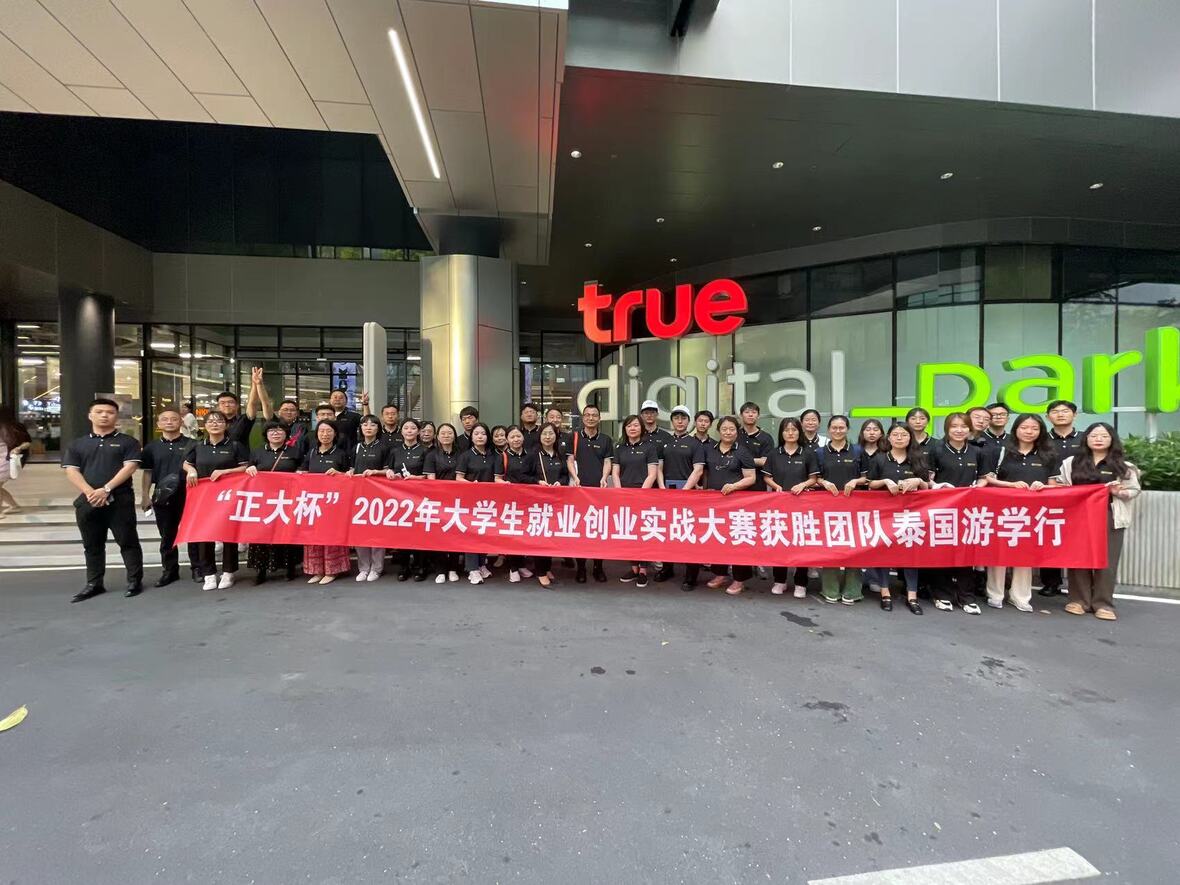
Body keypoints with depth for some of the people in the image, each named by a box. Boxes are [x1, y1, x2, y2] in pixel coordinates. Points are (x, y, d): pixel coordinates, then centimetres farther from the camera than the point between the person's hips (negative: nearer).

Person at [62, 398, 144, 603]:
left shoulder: (127, 442, 4)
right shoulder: (77, 444, 14)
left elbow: (129, 467, -7)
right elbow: (71, 471, 3)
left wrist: (106, 489, -17)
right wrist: (89, 492, -13)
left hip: (119, 500, -4)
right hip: (88, 501, 4)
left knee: (128, 542, -1)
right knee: (92, 545, 12)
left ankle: (135, 581, 6)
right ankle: (94, 584, 22)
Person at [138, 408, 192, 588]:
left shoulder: (191, 444, 2)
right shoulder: (152, 447, 11)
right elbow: (147, 472, 11)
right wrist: (145, 496, 5)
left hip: (188, 495, -3)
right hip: (162, 496, 3)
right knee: (167, 535, 10)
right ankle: (170, 570, 20)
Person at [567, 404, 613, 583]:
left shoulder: (605, 439, 11)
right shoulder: (574, 437, 9)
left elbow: (607, 462, 7)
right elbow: (570, 460, 5)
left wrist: (604, 478, -11)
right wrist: (575, 477, -11)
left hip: (599, 488, 1)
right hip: (579, 487, -1)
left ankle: (598, 566, 13)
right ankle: (580, 567, 10)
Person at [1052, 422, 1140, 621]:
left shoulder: (1124, 465, 7)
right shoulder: (1071, 462, 8)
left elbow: (1134, 490, 7)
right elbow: (1060, 485, 12)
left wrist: (1119, 492, -13)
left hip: (1110, 518, 0)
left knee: (1107, 561, 1)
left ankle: (1103, 604, 10)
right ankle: (1078, 600, 13)